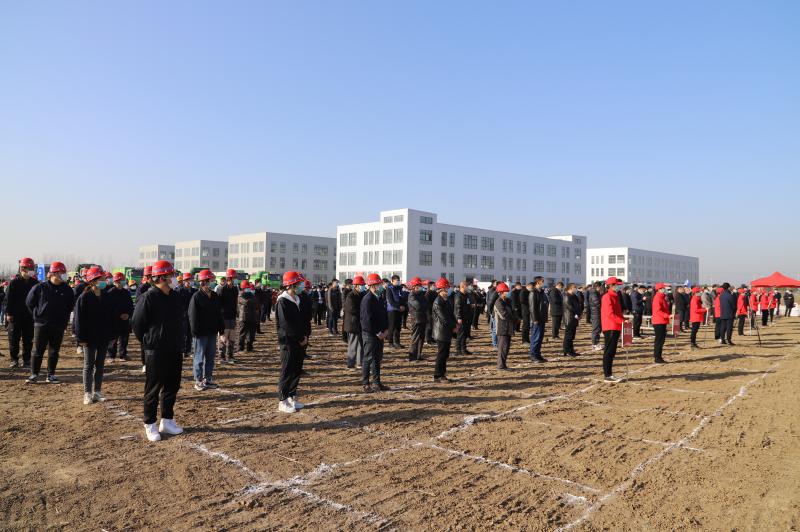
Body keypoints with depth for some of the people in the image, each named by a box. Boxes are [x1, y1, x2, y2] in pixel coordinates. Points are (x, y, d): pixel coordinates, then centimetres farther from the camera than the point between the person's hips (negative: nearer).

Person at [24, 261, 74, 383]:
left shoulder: (67, 290, 2)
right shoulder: (40, 287, -5)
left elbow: (70, 305, 14)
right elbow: (29, 302, 5)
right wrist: (37, 315, 4)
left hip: (59, 326, 2)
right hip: (41, 324, -2)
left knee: (54, 351, 7)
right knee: (38, 351, 5)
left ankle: (51, 374, 16)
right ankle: (34, 374, 16)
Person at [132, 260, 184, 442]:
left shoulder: (175, 297, 8)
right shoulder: (149, 298, -14)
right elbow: (137, 323, -10)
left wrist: (177, 341, 12)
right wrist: (147, 343, -3)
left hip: (174, 350, 7)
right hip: (155, 352, -7)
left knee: (172, 386, 13)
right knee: (153, 389, 3)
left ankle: (167, 421, 25)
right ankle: (150, 424, 16)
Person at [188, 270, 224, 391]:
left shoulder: (215, 296, 9)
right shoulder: (196, 297, -11)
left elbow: (219, 313, 14)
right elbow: (193, 316, -13)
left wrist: (221, 328, 10)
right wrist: (195, 331, -16)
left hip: (212, 332, 7)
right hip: (201, 333, -7)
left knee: (211, 357, 12)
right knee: (199, 358, 3)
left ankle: (208, 379, 23)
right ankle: (198, 381, 12)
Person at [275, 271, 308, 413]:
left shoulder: (297, 300, 13)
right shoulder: (282, 301, -14)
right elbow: (286, 325, -20)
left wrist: (304, 336, 3)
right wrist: (300, 338, -15)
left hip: (299, 342, 8)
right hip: (288, 342, -8)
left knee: (297, 370, 12)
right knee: (287, 372, -4)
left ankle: (292, 397, 23)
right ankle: (282, 402, 4)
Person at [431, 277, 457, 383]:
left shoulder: (447, 301, 13)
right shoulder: (437, 302, -16)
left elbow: (451, 315, 15)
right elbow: (443, 319, -19)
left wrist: (456, 324, -2)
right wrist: (454, 326, -12)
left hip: (448, 332, 9)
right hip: (441, 333, -9)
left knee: (445, 354, 13)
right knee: (441, 354, -4)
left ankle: (442, 374, 21)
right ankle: (438, 376, 4)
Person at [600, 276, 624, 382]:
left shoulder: (615, 296, 17)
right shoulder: (607, 297, -13)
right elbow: (610, 314, -21)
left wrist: (623, 320, 6)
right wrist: (622, 321, -22)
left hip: (616, 328, 9)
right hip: (610, 328, -9)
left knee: (612, 352, 12)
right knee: (608, 352, -5)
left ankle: (610, 374, 18)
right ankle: (607, 375, -2)